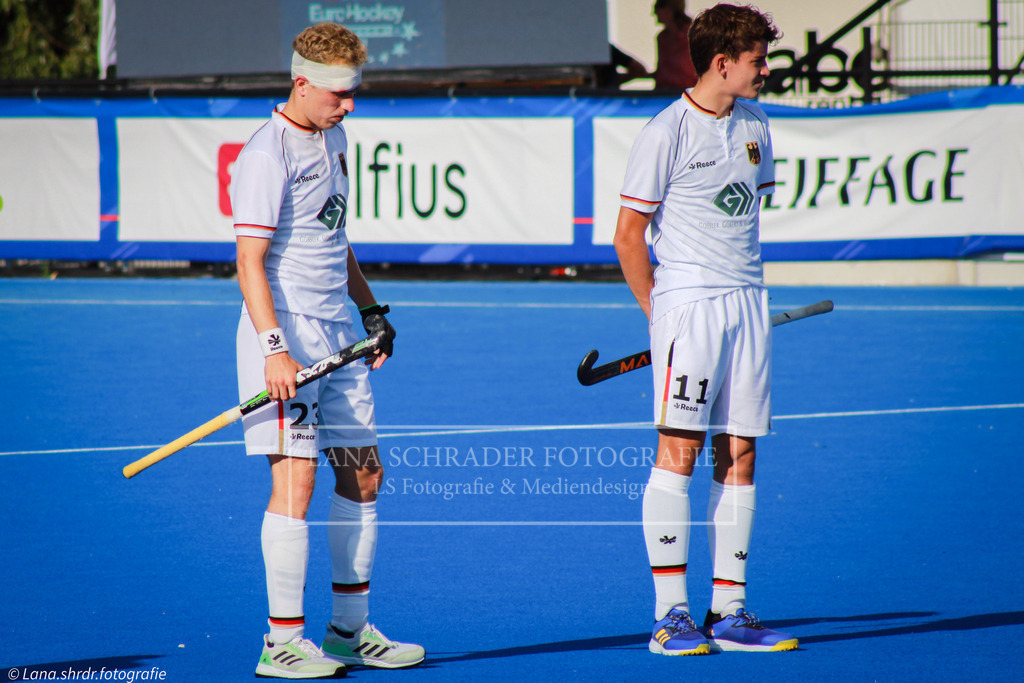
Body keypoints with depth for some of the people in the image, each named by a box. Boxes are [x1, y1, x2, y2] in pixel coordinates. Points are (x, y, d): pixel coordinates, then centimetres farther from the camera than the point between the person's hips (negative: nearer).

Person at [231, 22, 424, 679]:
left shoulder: (334, 139, 15)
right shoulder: (268, 155, -13)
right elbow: (250, 261, -18)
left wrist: (372, 310, 23)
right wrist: (274, 349, -26)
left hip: (339, 334, 9)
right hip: (287, 333, -9)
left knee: (363, 475, 10)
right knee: (296, 478, -11)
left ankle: (349, 628, 21)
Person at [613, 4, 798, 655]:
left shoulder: (755, 124, 12)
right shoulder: (667, 132, -8)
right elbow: (629, 234, -5)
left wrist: (745, 287, 16)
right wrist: (657, 310, -2)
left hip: (748, 303, 7)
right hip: (688, 304, -7)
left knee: (738, 455, 5)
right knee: (678, 451, -7)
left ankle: (729, 612, 10)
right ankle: (670, 615, -5)